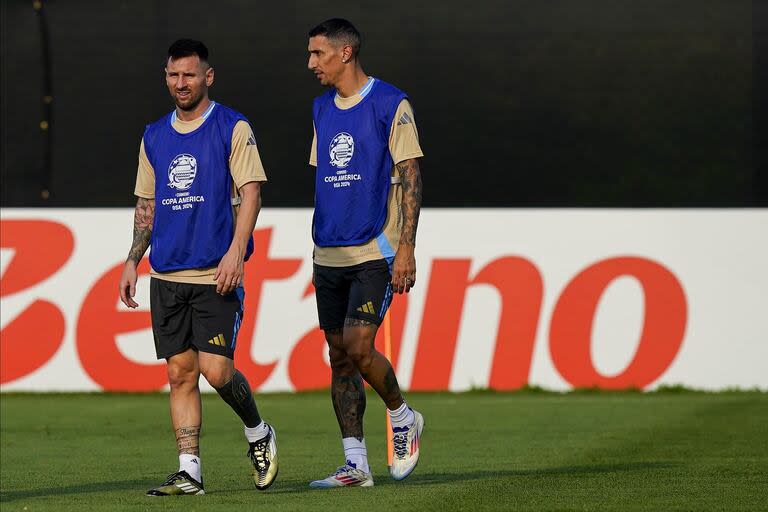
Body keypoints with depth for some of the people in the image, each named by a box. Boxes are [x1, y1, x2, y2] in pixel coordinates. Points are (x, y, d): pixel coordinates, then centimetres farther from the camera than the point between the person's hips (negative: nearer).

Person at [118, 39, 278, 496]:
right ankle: (189, 472, 3)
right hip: (167, 274, 5)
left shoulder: (233, 128, -2)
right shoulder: (154, 137, 14)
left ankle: (258, 433, 15)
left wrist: (235, 251, -18)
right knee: (181, 373, 1)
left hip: (217, 274, -5)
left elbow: (250, 193, -7)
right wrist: (133, 261, 13)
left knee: (216, 369, -12)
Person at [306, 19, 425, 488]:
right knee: (339, 356, 4)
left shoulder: (391, 104, -7)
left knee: (358, 347, -15)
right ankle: (356, 464, 7)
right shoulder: (323, 109, 14)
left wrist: (406, 247, -15)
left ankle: (404, 418, 12)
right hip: (330, 253, 7)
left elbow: (410, 177, -9)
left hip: (376, 252, -7)